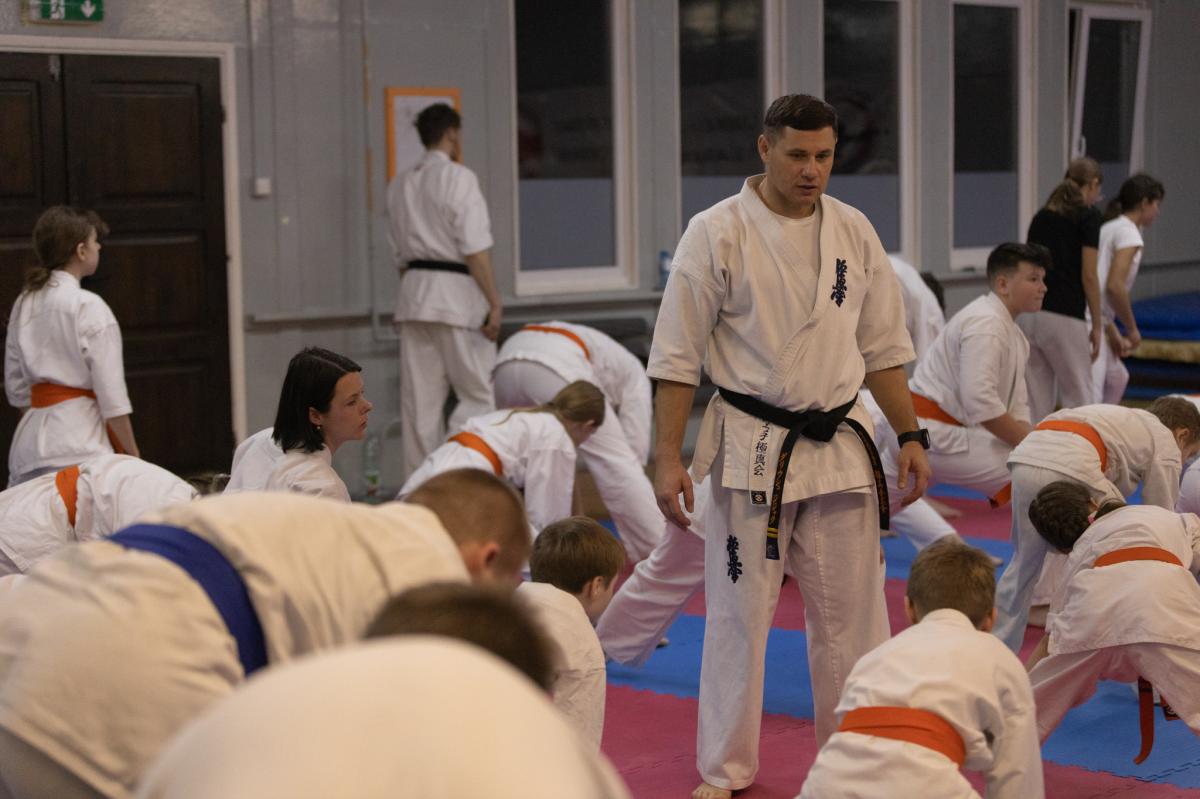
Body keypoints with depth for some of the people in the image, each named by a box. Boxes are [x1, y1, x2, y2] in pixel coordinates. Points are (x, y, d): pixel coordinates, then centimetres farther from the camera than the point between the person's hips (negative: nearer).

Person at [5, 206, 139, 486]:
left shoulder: (24, 304, 10)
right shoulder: (89, 307, -11)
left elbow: (16, 388, 15)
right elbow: (112, 397, -11)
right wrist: (133, 457, -3)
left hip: (30, 437, 7)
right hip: (79, 440, -7)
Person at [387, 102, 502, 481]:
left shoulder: (399, 185, 14)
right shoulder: (458, 178, -8)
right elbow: (475, 248, -13)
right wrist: (494, 302, -12)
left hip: (414, 293, 7)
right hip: (456, 293, -7)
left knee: (419, 402, 8)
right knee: (479, 395, -1)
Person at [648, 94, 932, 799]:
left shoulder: (854, 232, 5)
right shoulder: (717, 232, -7)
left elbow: (883, 347, 13)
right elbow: (678, 356, -6)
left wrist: (911, 436, 9)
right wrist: (669, 457, -9)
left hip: (839, 444, 4)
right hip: (750, 449, -4)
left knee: (853, 613, 10)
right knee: (739, 613, 4)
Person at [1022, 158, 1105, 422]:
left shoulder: (1041, 215, 15)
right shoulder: (1088, 215, -2)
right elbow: (1088, 276, -7)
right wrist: (1096, 326, 0)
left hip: (1028, 316, 6)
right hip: (1064, 317, -6)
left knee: (1036, 401, 10)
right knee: (1079, 399, 4)